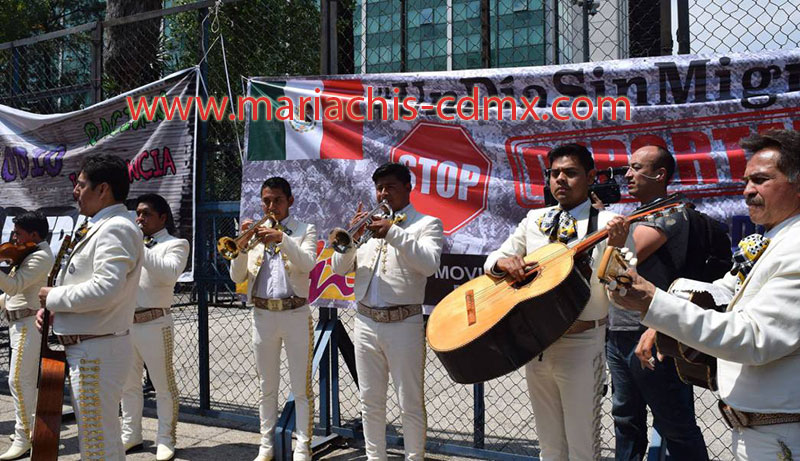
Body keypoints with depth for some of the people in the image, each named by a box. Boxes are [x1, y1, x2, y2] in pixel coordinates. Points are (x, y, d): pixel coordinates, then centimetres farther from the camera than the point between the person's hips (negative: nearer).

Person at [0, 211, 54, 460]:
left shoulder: (40, 256, -15)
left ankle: (23, 438, -7)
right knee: (27, 381, 15)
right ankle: (34, 428, 24)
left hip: (28, 324, -11)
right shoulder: (31, 254, 17)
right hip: (20, 323, 11)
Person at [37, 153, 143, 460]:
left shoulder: (115, 229, -17)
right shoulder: (101, 227, 16)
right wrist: (50, 306, 6)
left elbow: (106, 290, -30)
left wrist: (53, 297, -16)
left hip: (96, 352, -11)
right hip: (90, 349, 11)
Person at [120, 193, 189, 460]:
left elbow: (170, 273, -22)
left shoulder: (176, 244, -1)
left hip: (154, 324, -6)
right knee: (128, 385, 14)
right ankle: (130, 435, 26)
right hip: (124, 323, 6)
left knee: (163, 386, 0)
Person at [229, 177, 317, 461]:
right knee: (267, 388, 11)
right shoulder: (254, 232, 10)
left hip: (296, 314, -3)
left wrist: (282, 238, -25)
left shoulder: (304, 230, 5)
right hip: (262, 315, 3)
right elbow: (237, 276, 3)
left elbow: (307, 264, -14)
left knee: (301, 388, 0)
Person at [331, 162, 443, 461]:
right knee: (370, 402, 13)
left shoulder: (427, 224, 2)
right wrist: (352, 237, -9)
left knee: (411, 404, 2)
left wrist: (393, 232, -22)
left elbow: (429, 264, -17)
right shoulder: (368, 223, 14)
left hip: (404, 324, -4)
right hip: (366, 323, 5)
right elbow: (339, 268, 9)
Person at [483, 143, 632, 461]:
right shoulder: (534, 220, 9)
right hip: (535, 342, 5)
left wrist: (616, 249, -32)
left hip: (581, 346, -5)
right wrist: (503, 262, -11)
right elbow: (493, 261, 12)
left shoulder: (607, 224, -7)